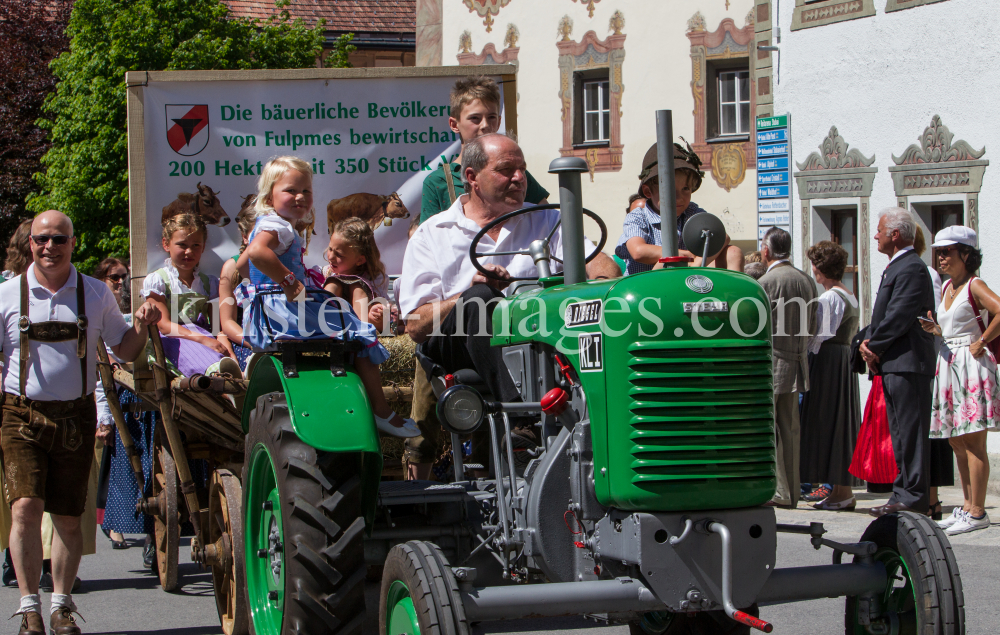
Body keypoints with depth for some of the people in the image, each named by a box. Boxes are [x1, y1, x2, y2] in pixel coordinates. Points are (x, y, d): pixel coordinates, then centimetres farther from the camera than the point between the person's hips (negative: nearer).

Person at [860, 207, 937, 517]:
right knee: (900, 433, 13)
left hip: (908, 363, -11)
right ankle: (904, 493, 17)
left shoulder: (911, 268, -14)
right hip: (893, 364, 11)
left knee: (910, 431, -8)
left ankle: (913, 498, -7)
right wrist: (868, 342, 4)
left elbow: (899, 317, -20)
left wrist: (874, 347, -11)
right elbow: (883, 315, 21)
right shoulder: (896, 267, 21)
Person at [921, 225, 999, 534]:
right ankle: (968, 506, 19)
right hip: (948, 364, 9)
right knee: (957, 442, 12)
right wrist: (934, 329, 3)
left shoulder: (975, 286, -11)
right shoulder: (947, 288, 15)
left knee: (973, 442, -8)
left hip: (971, 365, -9)